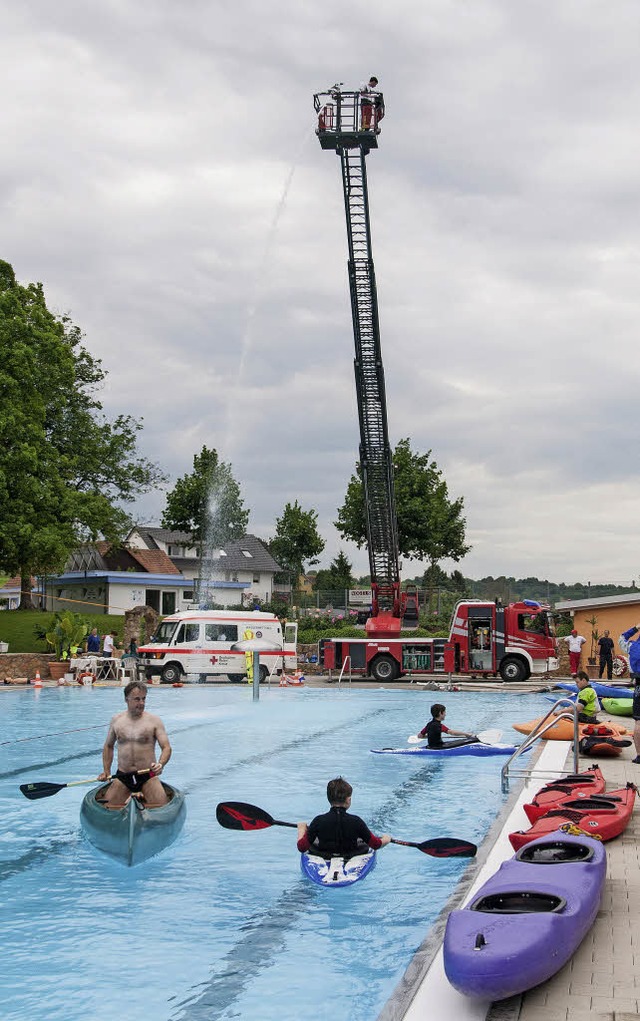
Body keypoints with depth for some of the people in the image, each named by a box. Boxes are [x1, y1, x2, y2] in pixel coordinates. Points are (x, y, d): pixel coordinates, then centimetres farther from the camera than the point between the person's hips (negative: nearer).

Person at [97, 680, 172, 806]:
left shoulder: (154, 721, -2)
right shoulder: (116, 720, 7)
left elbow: (166, 748, -7)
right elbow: (108, 746, 19)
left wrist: (161, 764, -27)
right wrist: (106, 771, 9)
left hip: (148, 776, -2)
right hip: (122, 777, 2)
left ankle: (143, 795, 12)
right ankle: (129, 797, 19)